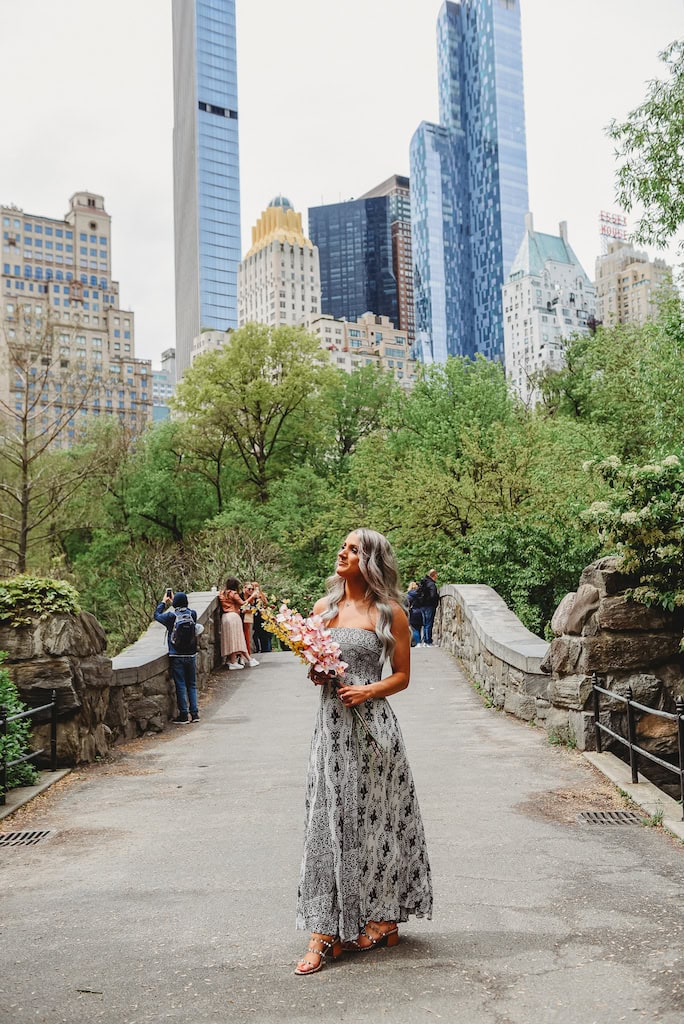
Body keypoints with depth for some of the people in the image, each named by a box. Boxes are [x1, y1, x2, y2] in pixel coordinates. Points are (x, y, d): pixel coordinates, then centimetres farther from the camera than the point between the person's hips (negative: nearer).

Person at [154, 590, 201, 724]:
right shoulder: (193, 614, -3)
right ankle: (194, 713, 13)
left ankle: (183, 715, 6)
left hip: (177, 656, -3)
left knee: (181, 686, 2)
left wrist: (163, 602, 19)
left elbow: (156, 615, 6)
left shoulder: (171, 616, -12)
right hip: (191, 655, 3)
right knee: (192, 684, 12)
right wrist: (173, 601, 27)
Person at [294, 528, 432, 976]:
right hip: (332, 723, 3)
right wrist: (315, 674, -5)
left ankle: (383, 918, 26)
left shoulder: (390, 612, -2)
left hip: (372, 722, -3)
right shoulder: (324, 607, 8)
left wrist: (369, 690, -15)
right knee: (330, 821, 4)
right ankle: (325, 932, 11)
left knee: (374, 816, 6)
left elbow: (402, 675, 1)